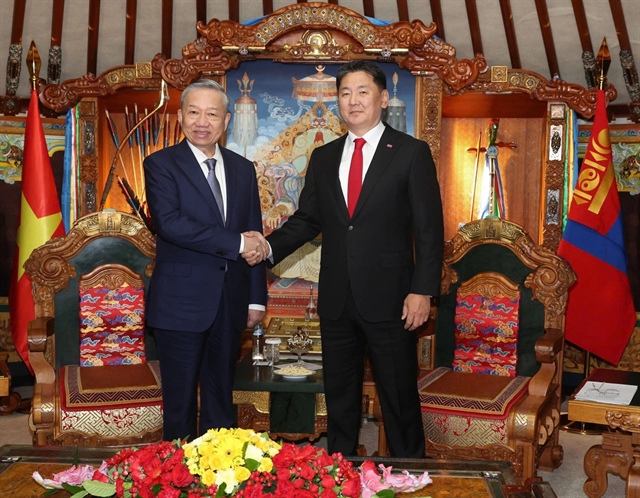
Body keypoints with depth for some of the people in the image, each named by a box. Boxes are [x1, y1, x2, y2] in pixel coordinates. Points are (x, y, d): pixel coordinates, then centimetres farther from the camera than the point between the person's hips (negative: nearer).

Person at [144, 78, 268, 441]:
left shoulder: (242, 168, 11)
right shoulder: (161, 164, -3)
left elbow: (254, 237, 12)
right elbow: (169, 223, -19)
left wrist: (257, 298, 9)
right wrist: (235, 243, -18)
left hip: (231, 302, 4)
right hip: (181, 302, -4)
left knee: (221, 396, 14)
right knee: (181, 399, 6)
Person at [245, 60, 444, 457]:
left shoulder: (412, 153, -2)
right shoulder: (324, 158, 12)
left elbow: (430, 228, -6)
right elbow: (307, 220, 11)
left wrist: (423, 291, -13)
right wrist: (269, 249, -7)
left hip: (390, 301, -4)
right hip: (336, 301, 5)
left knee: (400, 398, 7)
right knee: (339, 397, 15)